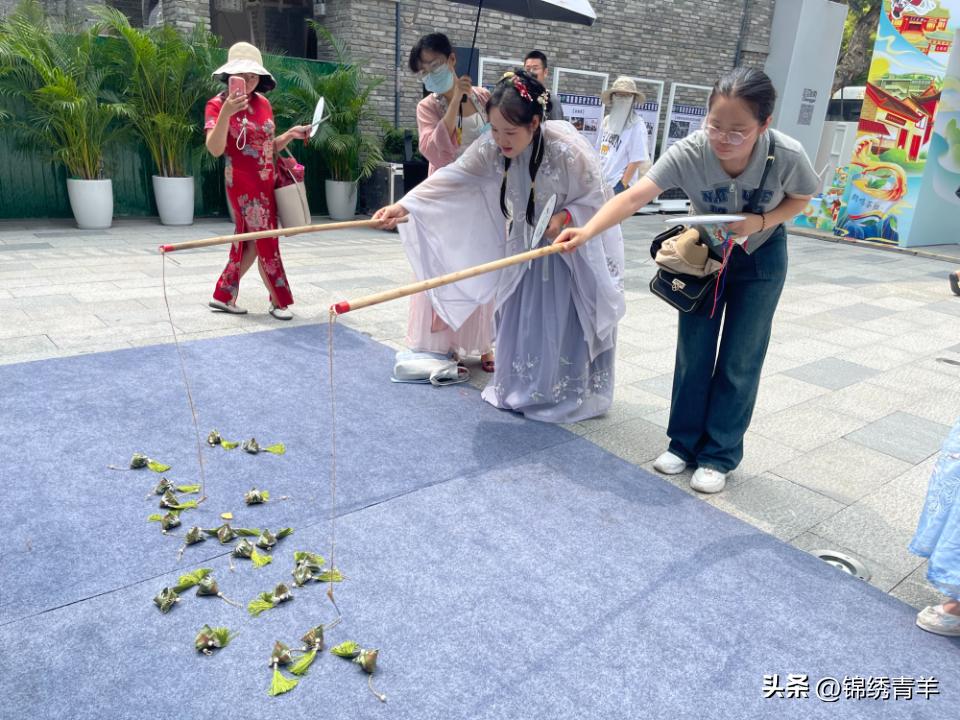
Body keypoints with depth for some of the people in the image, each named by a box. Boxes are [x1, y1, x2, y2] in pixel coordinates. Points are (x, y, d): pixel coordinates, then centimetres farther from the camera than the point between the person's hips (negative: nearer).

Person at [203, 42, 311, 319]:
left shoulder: (263, 103, 9)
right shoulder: (218, 104, -9)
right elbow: (215, 149, -22)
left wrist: (290, 134, 1)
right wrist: (226, 113, -33)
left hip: (267, 181, 7)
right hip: (244, 183, -7)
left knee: (252, 241, 9)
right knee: (265, 241, -2)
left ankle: (223, 295, 20)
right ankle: (279, 301, 12)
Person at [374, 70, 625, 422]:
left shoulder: (568, 149, -31)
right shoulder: (491, 147, -18)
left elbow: (596, 199, -18)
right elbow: (452, 177, -25)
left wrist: (564, 217, -34)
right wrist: (404, 205, -36)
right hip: (529, 243, 5)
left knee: (567, 321, 1)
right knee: (519, 317, 11)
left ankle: (568, 394, 17)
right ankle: (521, 389, 28)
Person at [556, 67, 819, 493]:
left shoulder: (787, 155, -30)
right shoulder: (688, 153, -31)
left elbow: (800, 199, -9)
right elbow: (634, 197, -43)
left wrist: (760, 222, -28)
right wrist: (587, 231, -59)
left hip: (760, 256, -1)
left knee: (740, 359, 1)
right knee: (693, 351, 4)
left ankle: (719, 456, 14)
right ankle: (684, 443, 19)